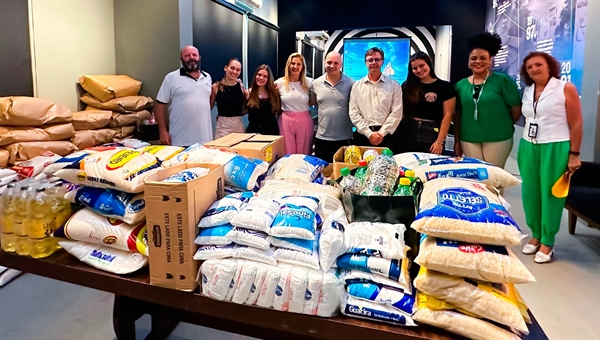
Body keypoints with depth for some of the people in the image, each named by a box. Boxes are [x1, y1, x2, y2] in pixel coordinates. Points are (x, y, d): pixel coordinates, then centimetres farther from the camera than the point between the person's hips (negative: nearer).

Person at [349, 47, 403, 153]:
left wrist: (381, 133, -10)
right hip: (363, 135, 1)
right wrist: (369, 133, -9)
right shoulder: (357, 86, 8)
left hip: (386, 135, -1)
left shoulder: (394, 85, 6)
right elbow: (354, 113, 1)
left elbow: (396, 113, -1)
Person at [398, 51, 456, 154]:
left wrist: (439, 141, -11)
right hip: (408, 134, 3)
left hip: (432, 134, -2)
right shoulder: (407, 86, 8)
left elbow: (447, 116, -5)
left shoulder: (445, 87, -1)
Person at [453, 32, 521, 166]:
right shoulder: (461, 85, 6)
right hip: (469, 140, 3)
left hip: (498, 139, -3)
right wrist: (457, 141, 8)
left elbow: (516, 109, -1)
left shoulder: (502, 80, -4)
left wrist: (504, 127, 9)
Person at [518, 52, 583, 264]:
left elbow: (576, 123, -7)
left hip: (556, 148, -5)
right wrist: (526, 146, 12)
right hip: (528, 147, 5)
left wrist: (574, 154, -11)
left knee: (550, 194, 1)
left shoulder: (565, 89, -6)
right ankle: (536, 235, 24)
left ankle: (547, 242, 12)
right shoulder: (527, 92, 10)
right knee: (530, 194, 8)